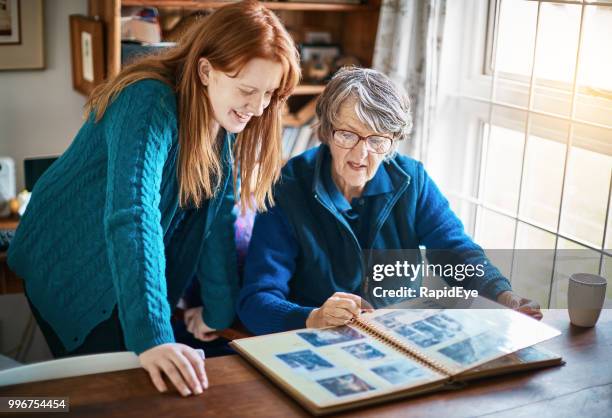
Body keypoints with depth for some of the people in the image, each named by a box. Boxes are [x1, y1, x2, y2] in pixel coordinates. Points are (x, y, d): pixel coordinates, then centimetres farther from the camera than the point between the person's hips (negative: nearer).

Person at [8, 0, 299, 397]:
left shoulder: (227, 121, -6)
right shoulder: (150, 104, -30)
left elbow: (217, 219, -4)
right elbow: (132, 214, -42)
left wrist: (220, 311, -7)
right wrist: (152, 337, -50)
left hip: (145, 275, 7)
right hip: (72, 270, -6)